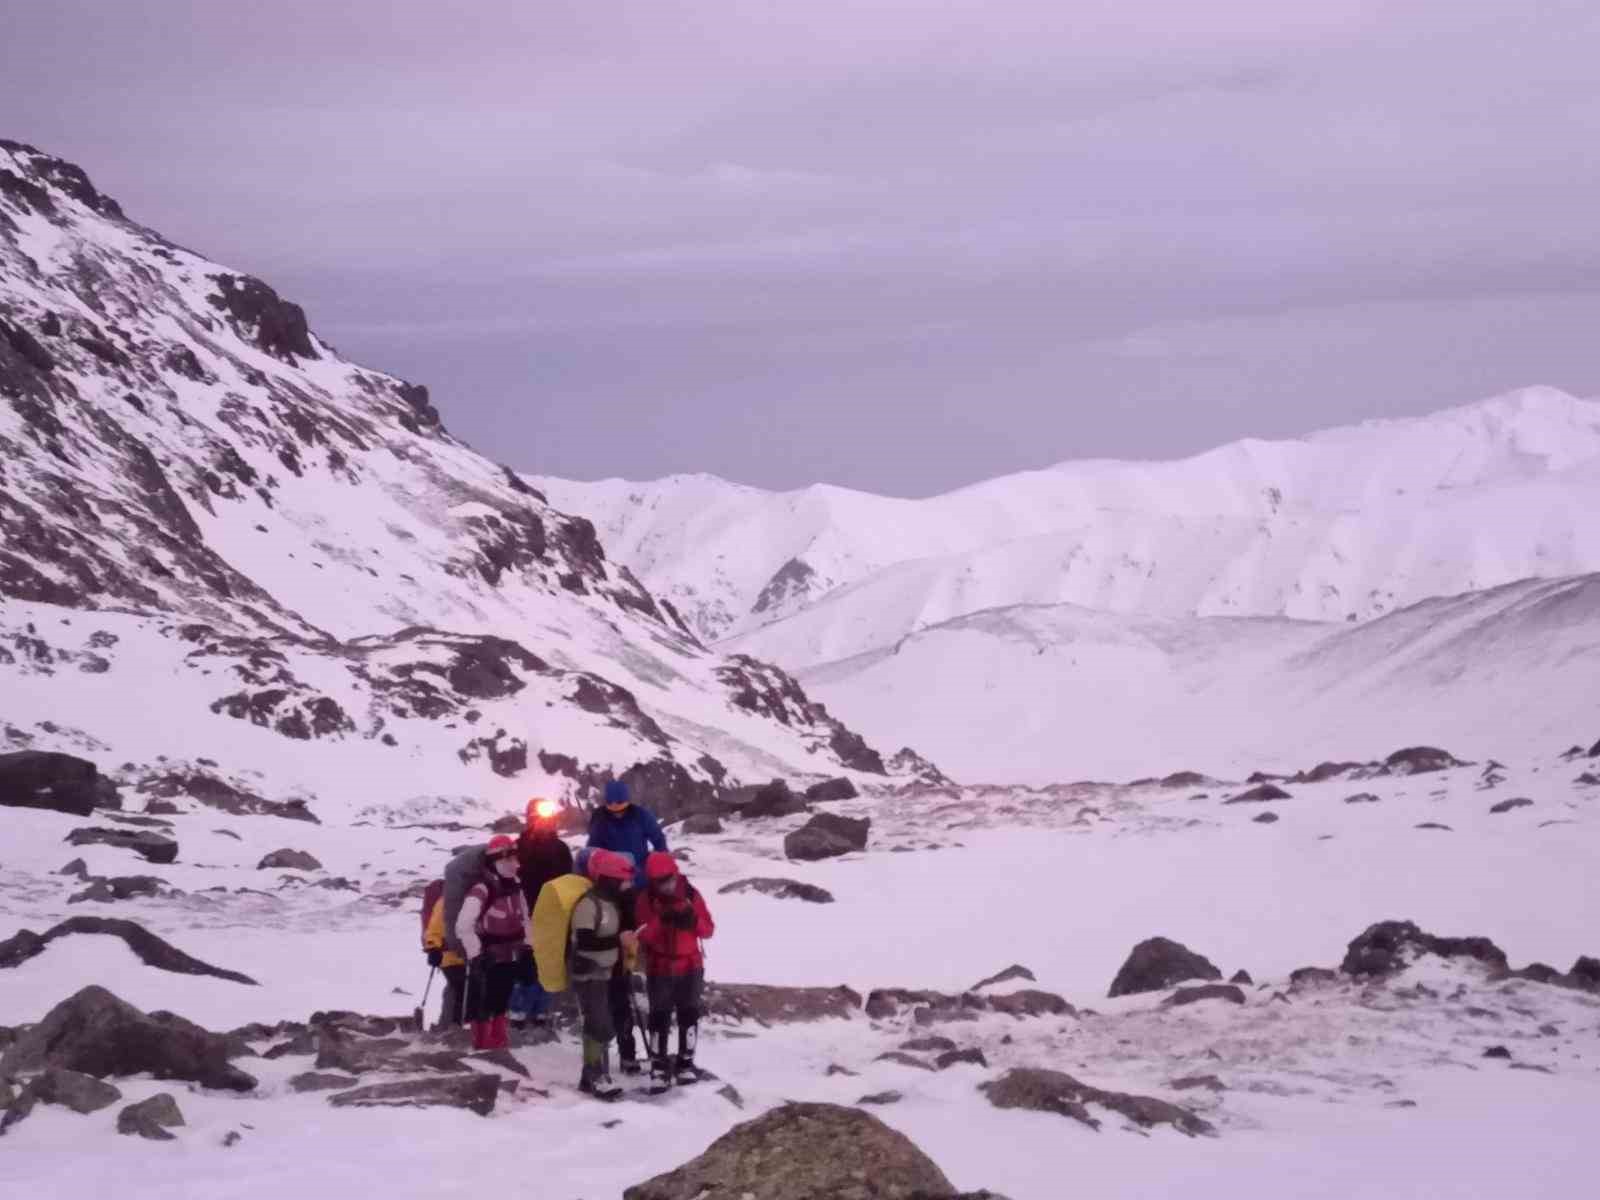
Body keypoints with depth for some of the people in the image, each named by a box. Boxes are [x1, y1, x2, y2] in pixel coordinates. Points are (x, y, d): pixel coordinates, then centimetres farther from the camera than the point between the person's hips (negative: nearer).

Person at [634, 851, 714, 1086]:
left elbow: (708, 930, -5)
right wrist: (661, 921, -33)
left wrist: (693, 921, -26)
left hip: (690, 966, 2)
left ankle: (686, 1062, 20)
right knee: (660, 1016, 1)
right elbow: (643, 936, -17)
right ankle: (658, 1063, 12)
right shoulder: (646, 899, -10)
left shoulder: (691, 894, -6)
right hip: (660, 968, -2)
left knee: (689, 1014, 9)